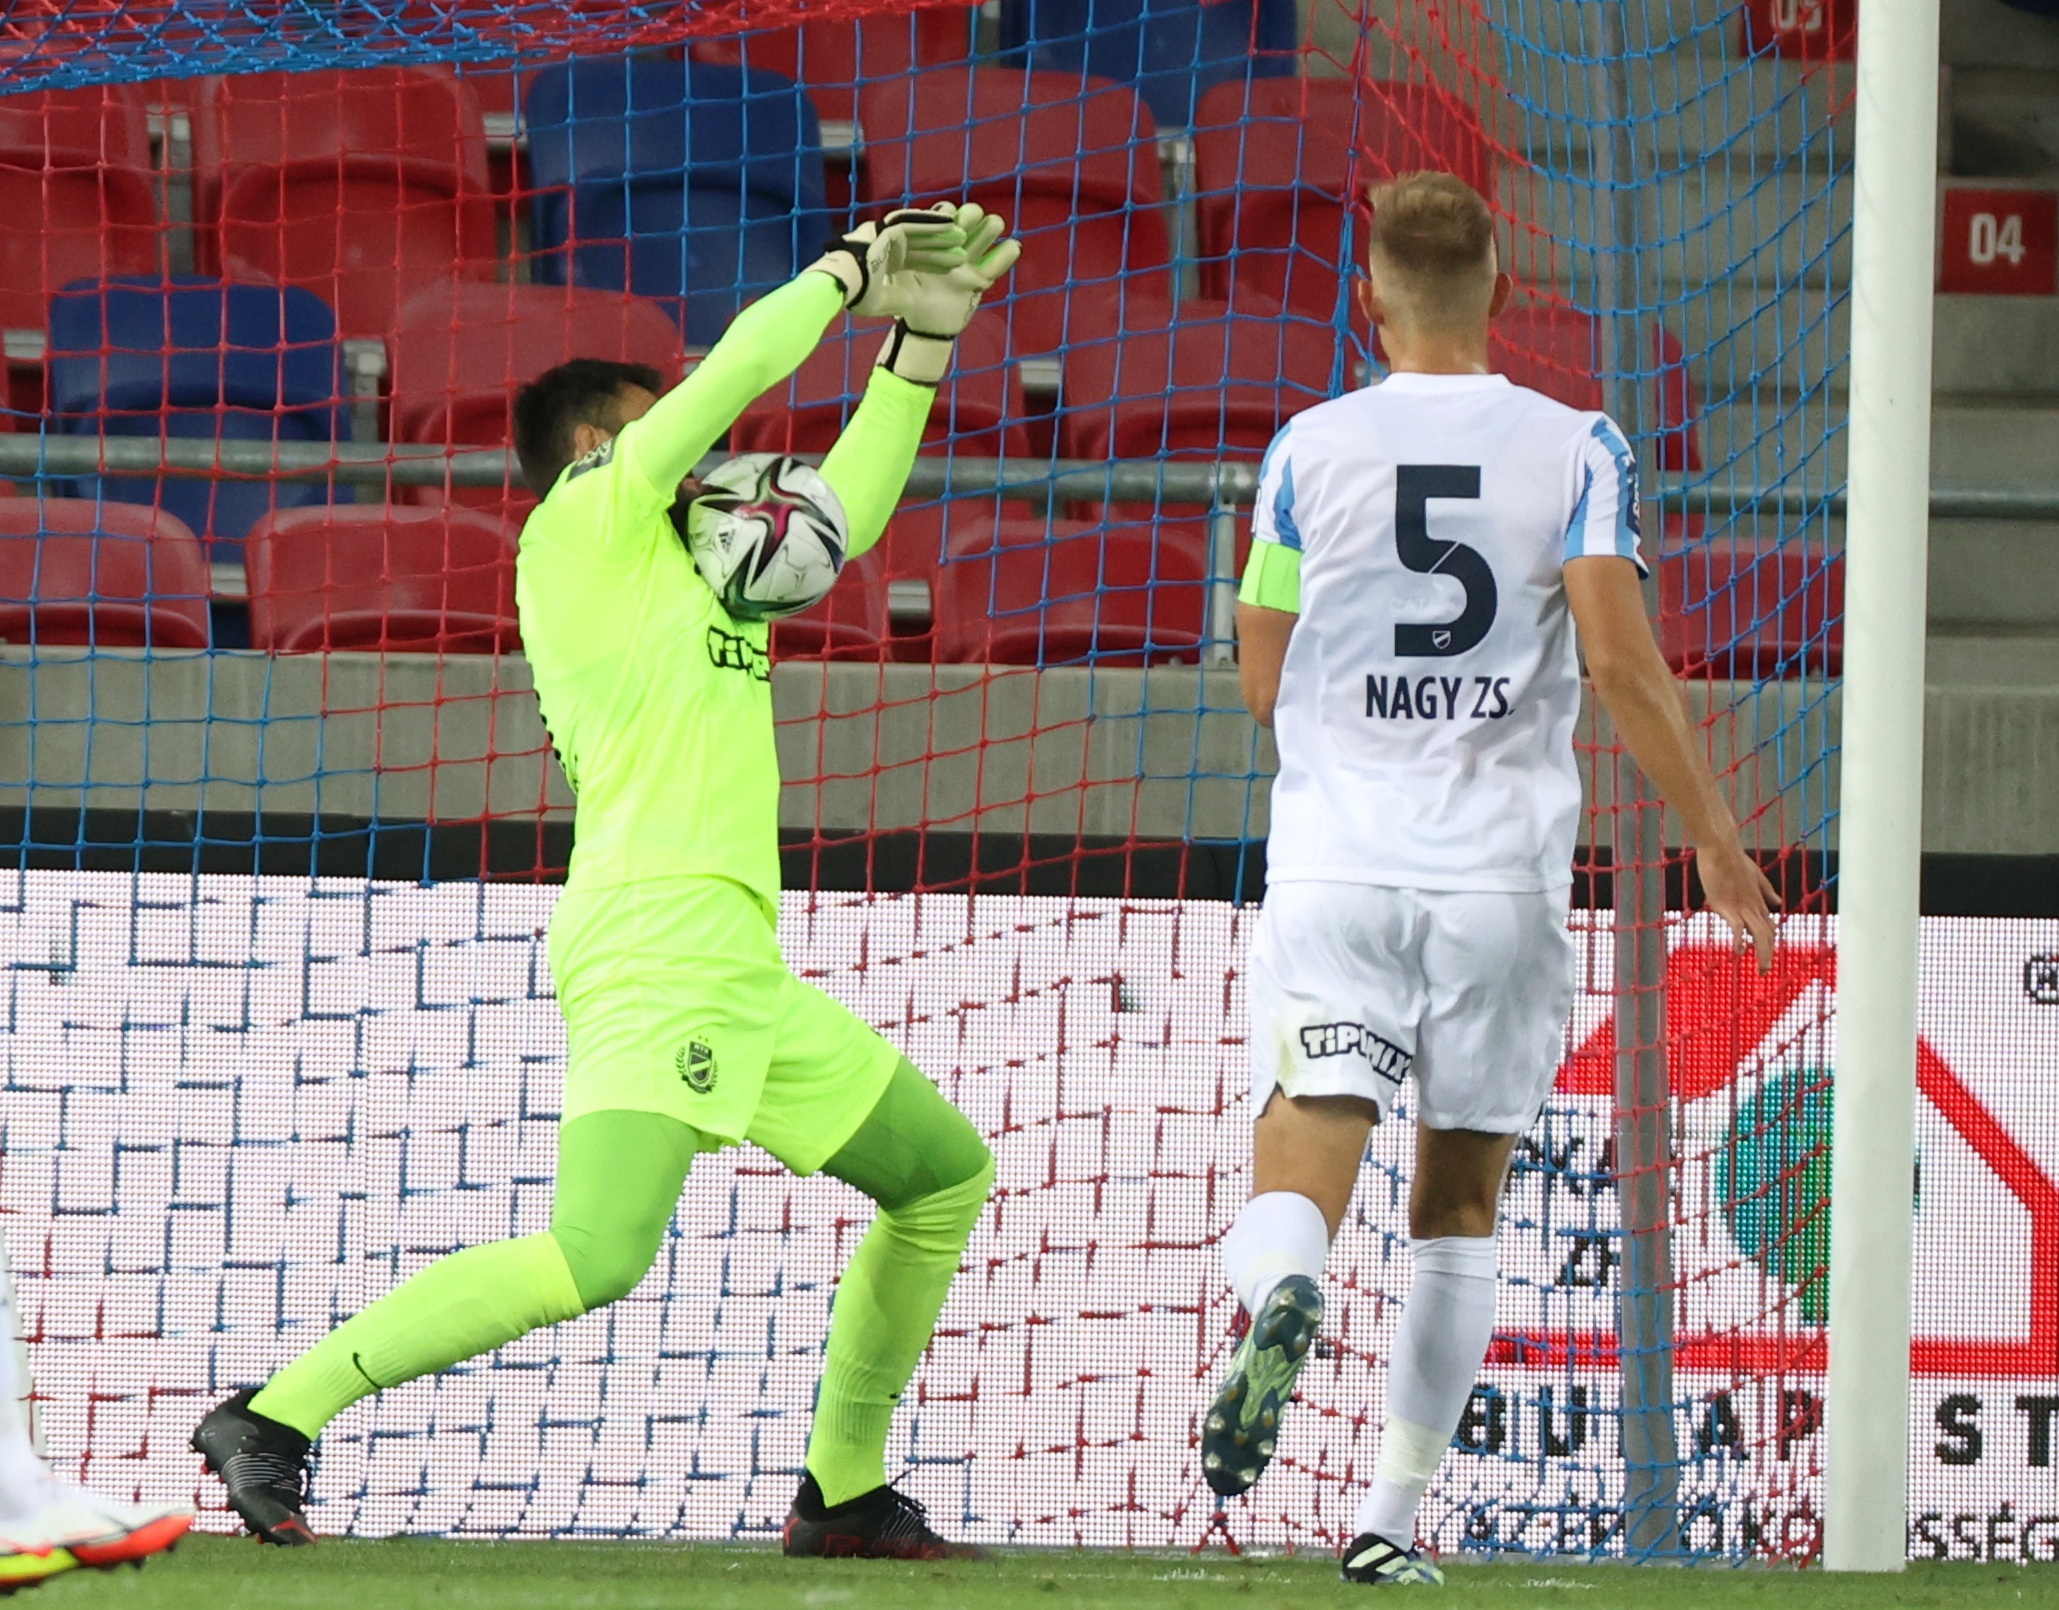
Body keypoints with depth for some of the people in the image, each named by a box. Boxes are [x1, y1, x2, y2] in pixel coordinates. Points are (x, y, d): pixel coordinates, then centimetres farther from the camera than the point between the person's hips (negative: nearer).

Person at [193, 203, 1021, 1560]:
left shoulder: (686, 560, 25)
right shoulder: (588, 517, 2)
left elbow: (845, 512, 31)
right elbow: (735, 368, -1)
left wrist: (919, 341, 27)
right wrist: (852, 272, 14)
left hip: (745, 972, 10)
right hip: (653, 937, -10)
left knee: (949, 1177, 17)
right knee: (595, 1255, -25)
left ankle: (845, 1491, 20)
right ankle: (274, 1420, -21)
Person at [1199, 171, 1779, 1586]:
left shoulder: (1311, 449, 4)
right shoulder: (1574, 449, 1)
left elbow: (1262, 681, 9)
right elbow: (1620, 657, -9)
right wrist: (1714, 833, -1)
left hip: (1337, 869, -1)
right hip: (1502, 872, 1)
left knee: (1303, 1167, -6)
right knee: (1459, 1202, 13)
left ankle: (1278, 1307, -42)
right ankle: (1393, 1518, 12)